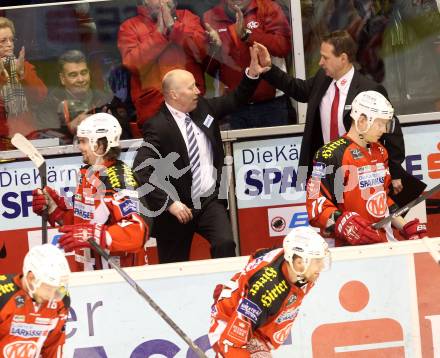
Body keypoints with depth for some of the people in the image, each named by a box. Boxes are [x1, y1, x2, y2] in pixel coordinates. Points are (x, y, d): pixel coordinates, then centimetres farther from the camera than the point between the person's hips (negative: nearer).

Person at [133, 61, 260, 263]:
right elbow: (141, 171, -22)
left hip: (210, 201, 4)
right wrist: (170, 203, -25)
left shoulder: (203, 108, 4)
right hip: (178, 208, -4)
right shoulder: (158, 127, -16)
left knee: (225, 245, -20)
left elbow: (236, 100, 14)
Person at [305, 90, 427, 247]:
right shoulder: (331, 154, -9)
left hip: (384, 243, 6)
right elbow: (316, 206, -12)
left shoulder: (380, 152, 18)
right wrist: (341, 222, -25)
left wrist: (405, 227, 20)